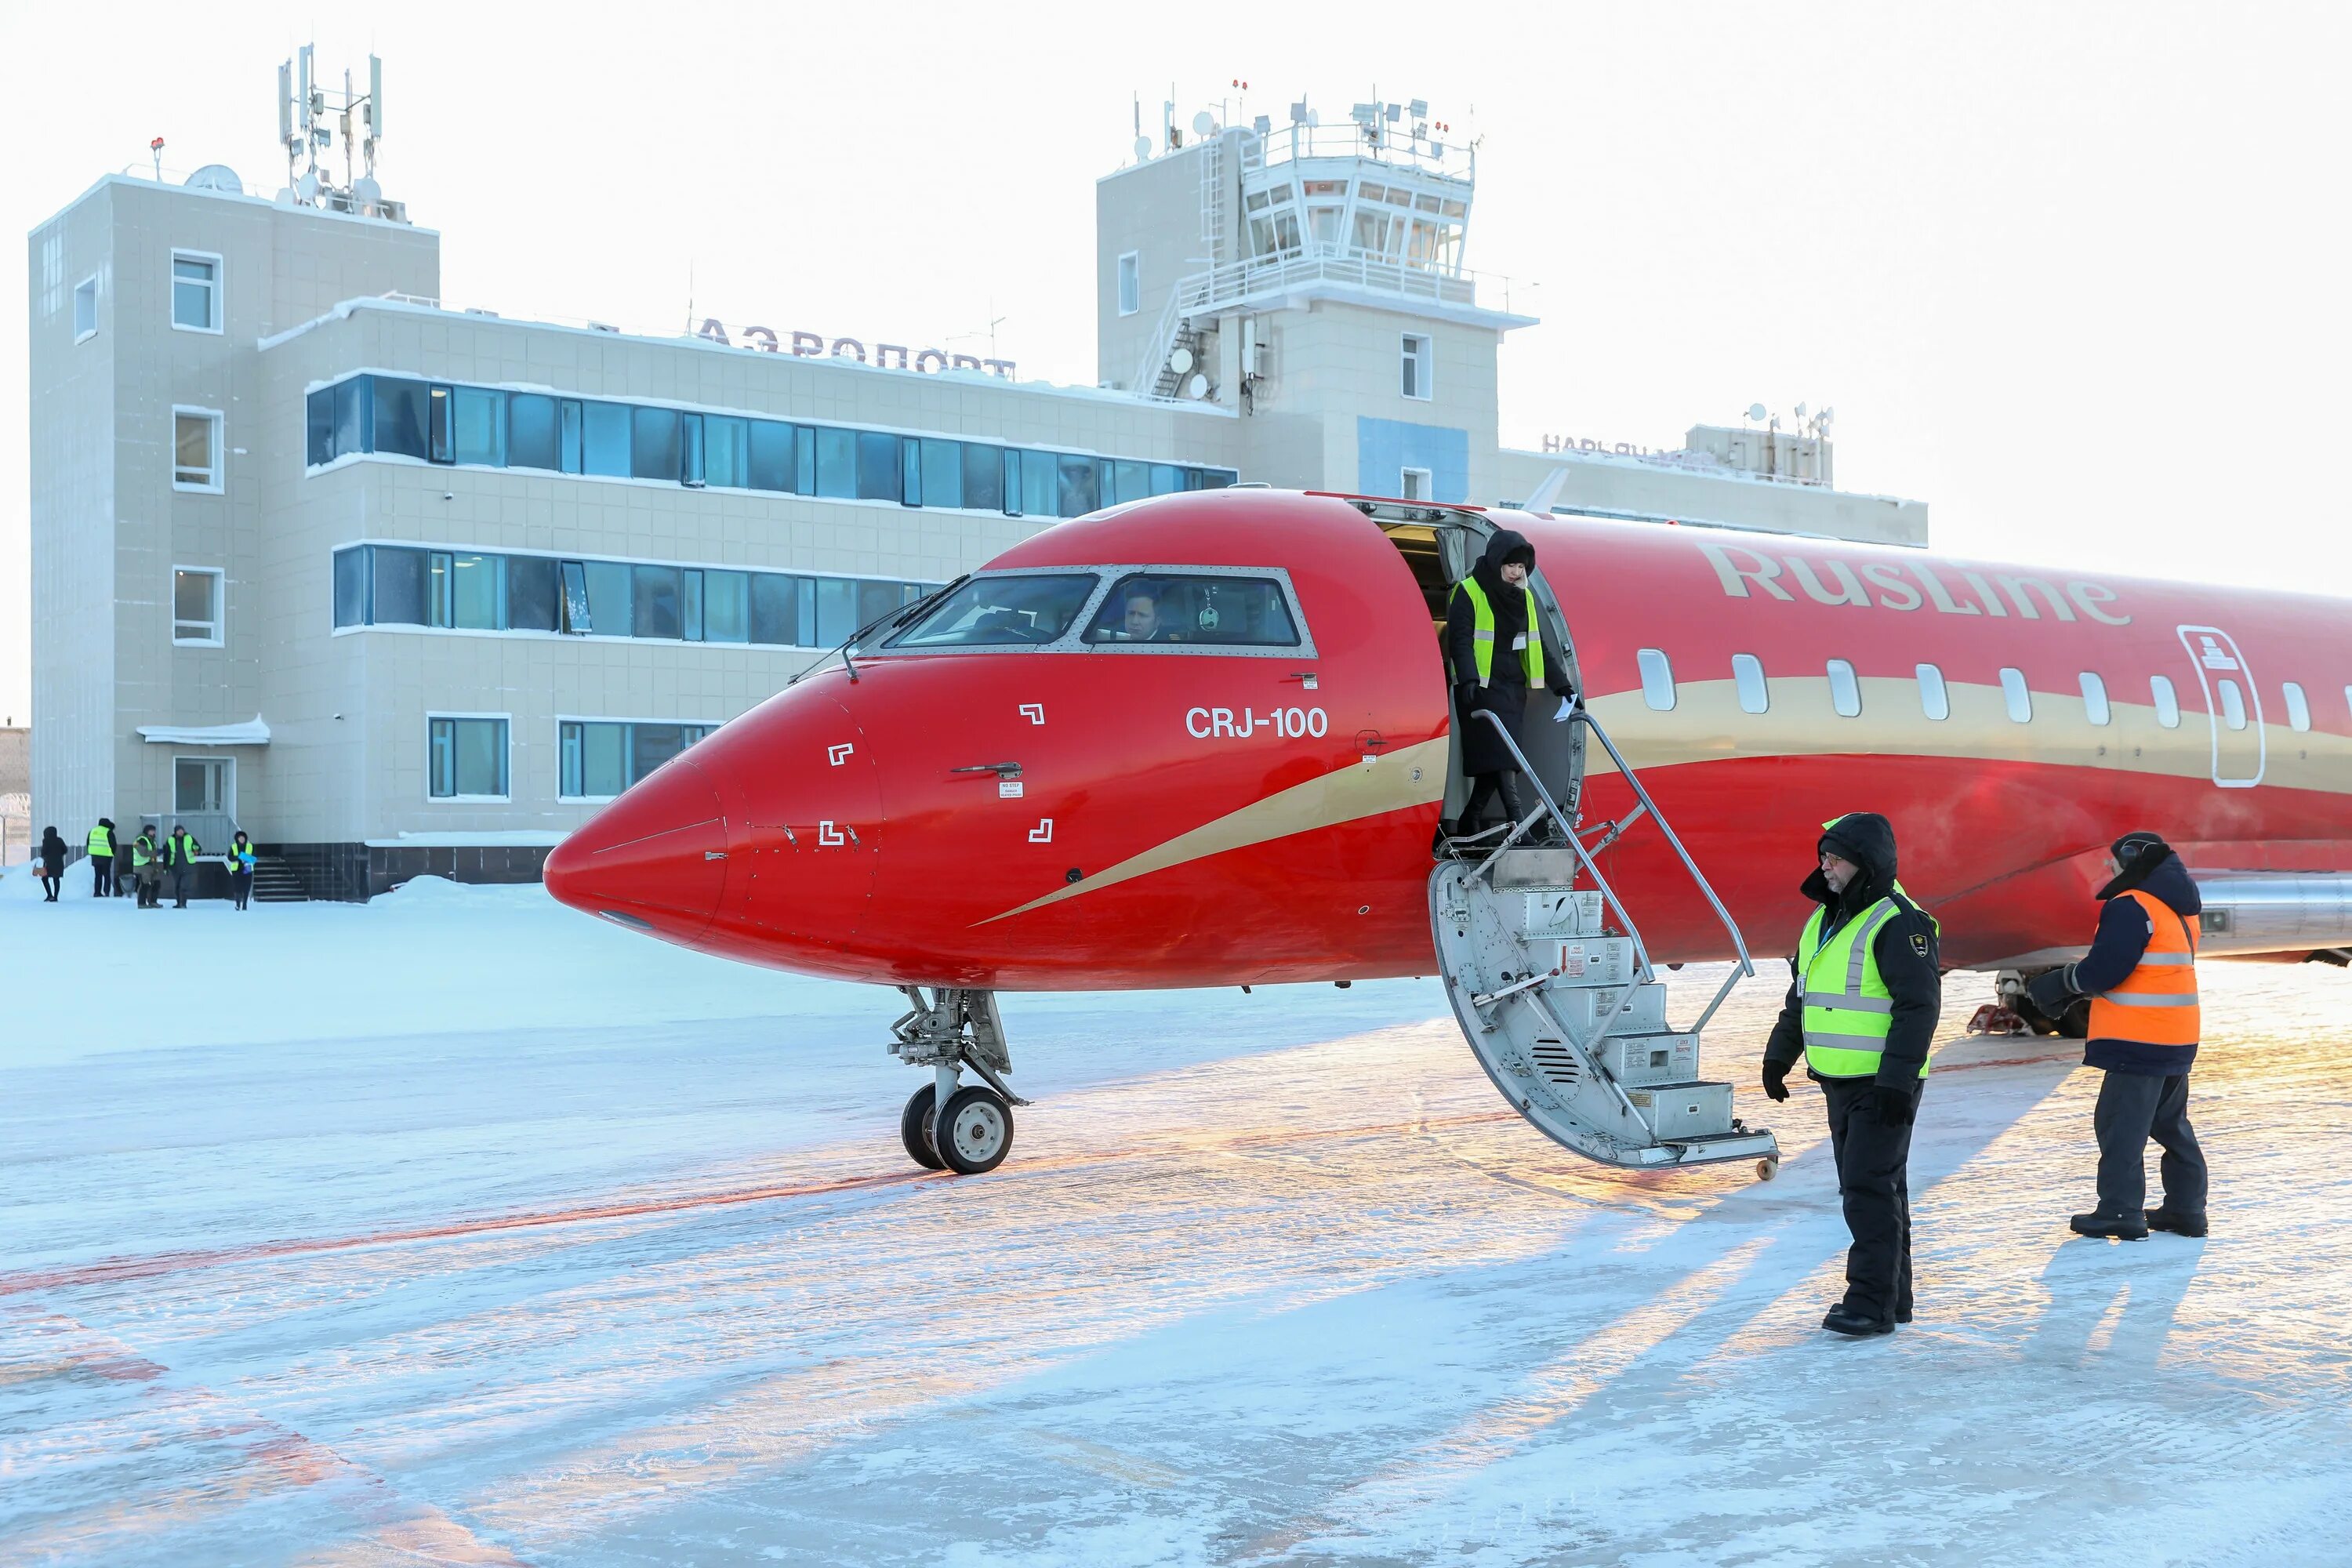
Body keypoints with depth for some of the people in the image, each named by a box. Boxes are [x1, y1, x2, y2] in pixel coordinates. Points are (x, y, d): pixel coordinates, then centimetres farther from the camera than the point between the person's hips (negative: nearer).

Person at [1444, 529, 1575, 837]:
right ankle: (1518, 822, -20)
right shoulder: (1468, 592, -6)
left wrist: (1561, 685, 12)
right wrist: (1468, 679, -29)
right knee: (1499, 755, -14)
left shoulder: (1524, 597, 14)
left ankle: (1470, 821, 13)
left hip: (1513, 686, 7)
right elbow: (1460, 641, -15)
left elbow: (1537, 646, 18)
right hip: (1481, 685, -7)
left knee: (1499, 757, 3)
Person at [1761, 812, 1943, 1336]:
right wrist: (1779, 1055, 22)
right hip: (1839, 1080, 9)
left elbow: (1919, 1006, -20)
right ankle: (1894, 1296, 24)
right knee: (1867, 1187, 14)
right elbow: (1800, 996, 23)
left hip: (1883, 1086, -9)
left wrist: (1897, 1079, -23)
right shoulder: (1823, 920, 13)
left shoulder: (1898, 923, -15)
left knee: (1871, 1187, -9)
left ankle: (1872, 1301, -5)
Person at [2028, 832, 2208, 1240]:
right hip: (2177, 1038, 10)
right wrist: (2068, 991, 11)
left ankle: (2120, 1213, -2)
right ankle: (2186, 1208, 22)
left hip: (2138, 1039, -10)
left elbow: (2103, 970, -20)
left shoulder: (2132, 907, -16)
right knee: (2171, 1124, 17)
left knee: (2120, 1124, -4)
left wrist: (2062, 982, -1)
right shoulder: (2180, 907, 15)